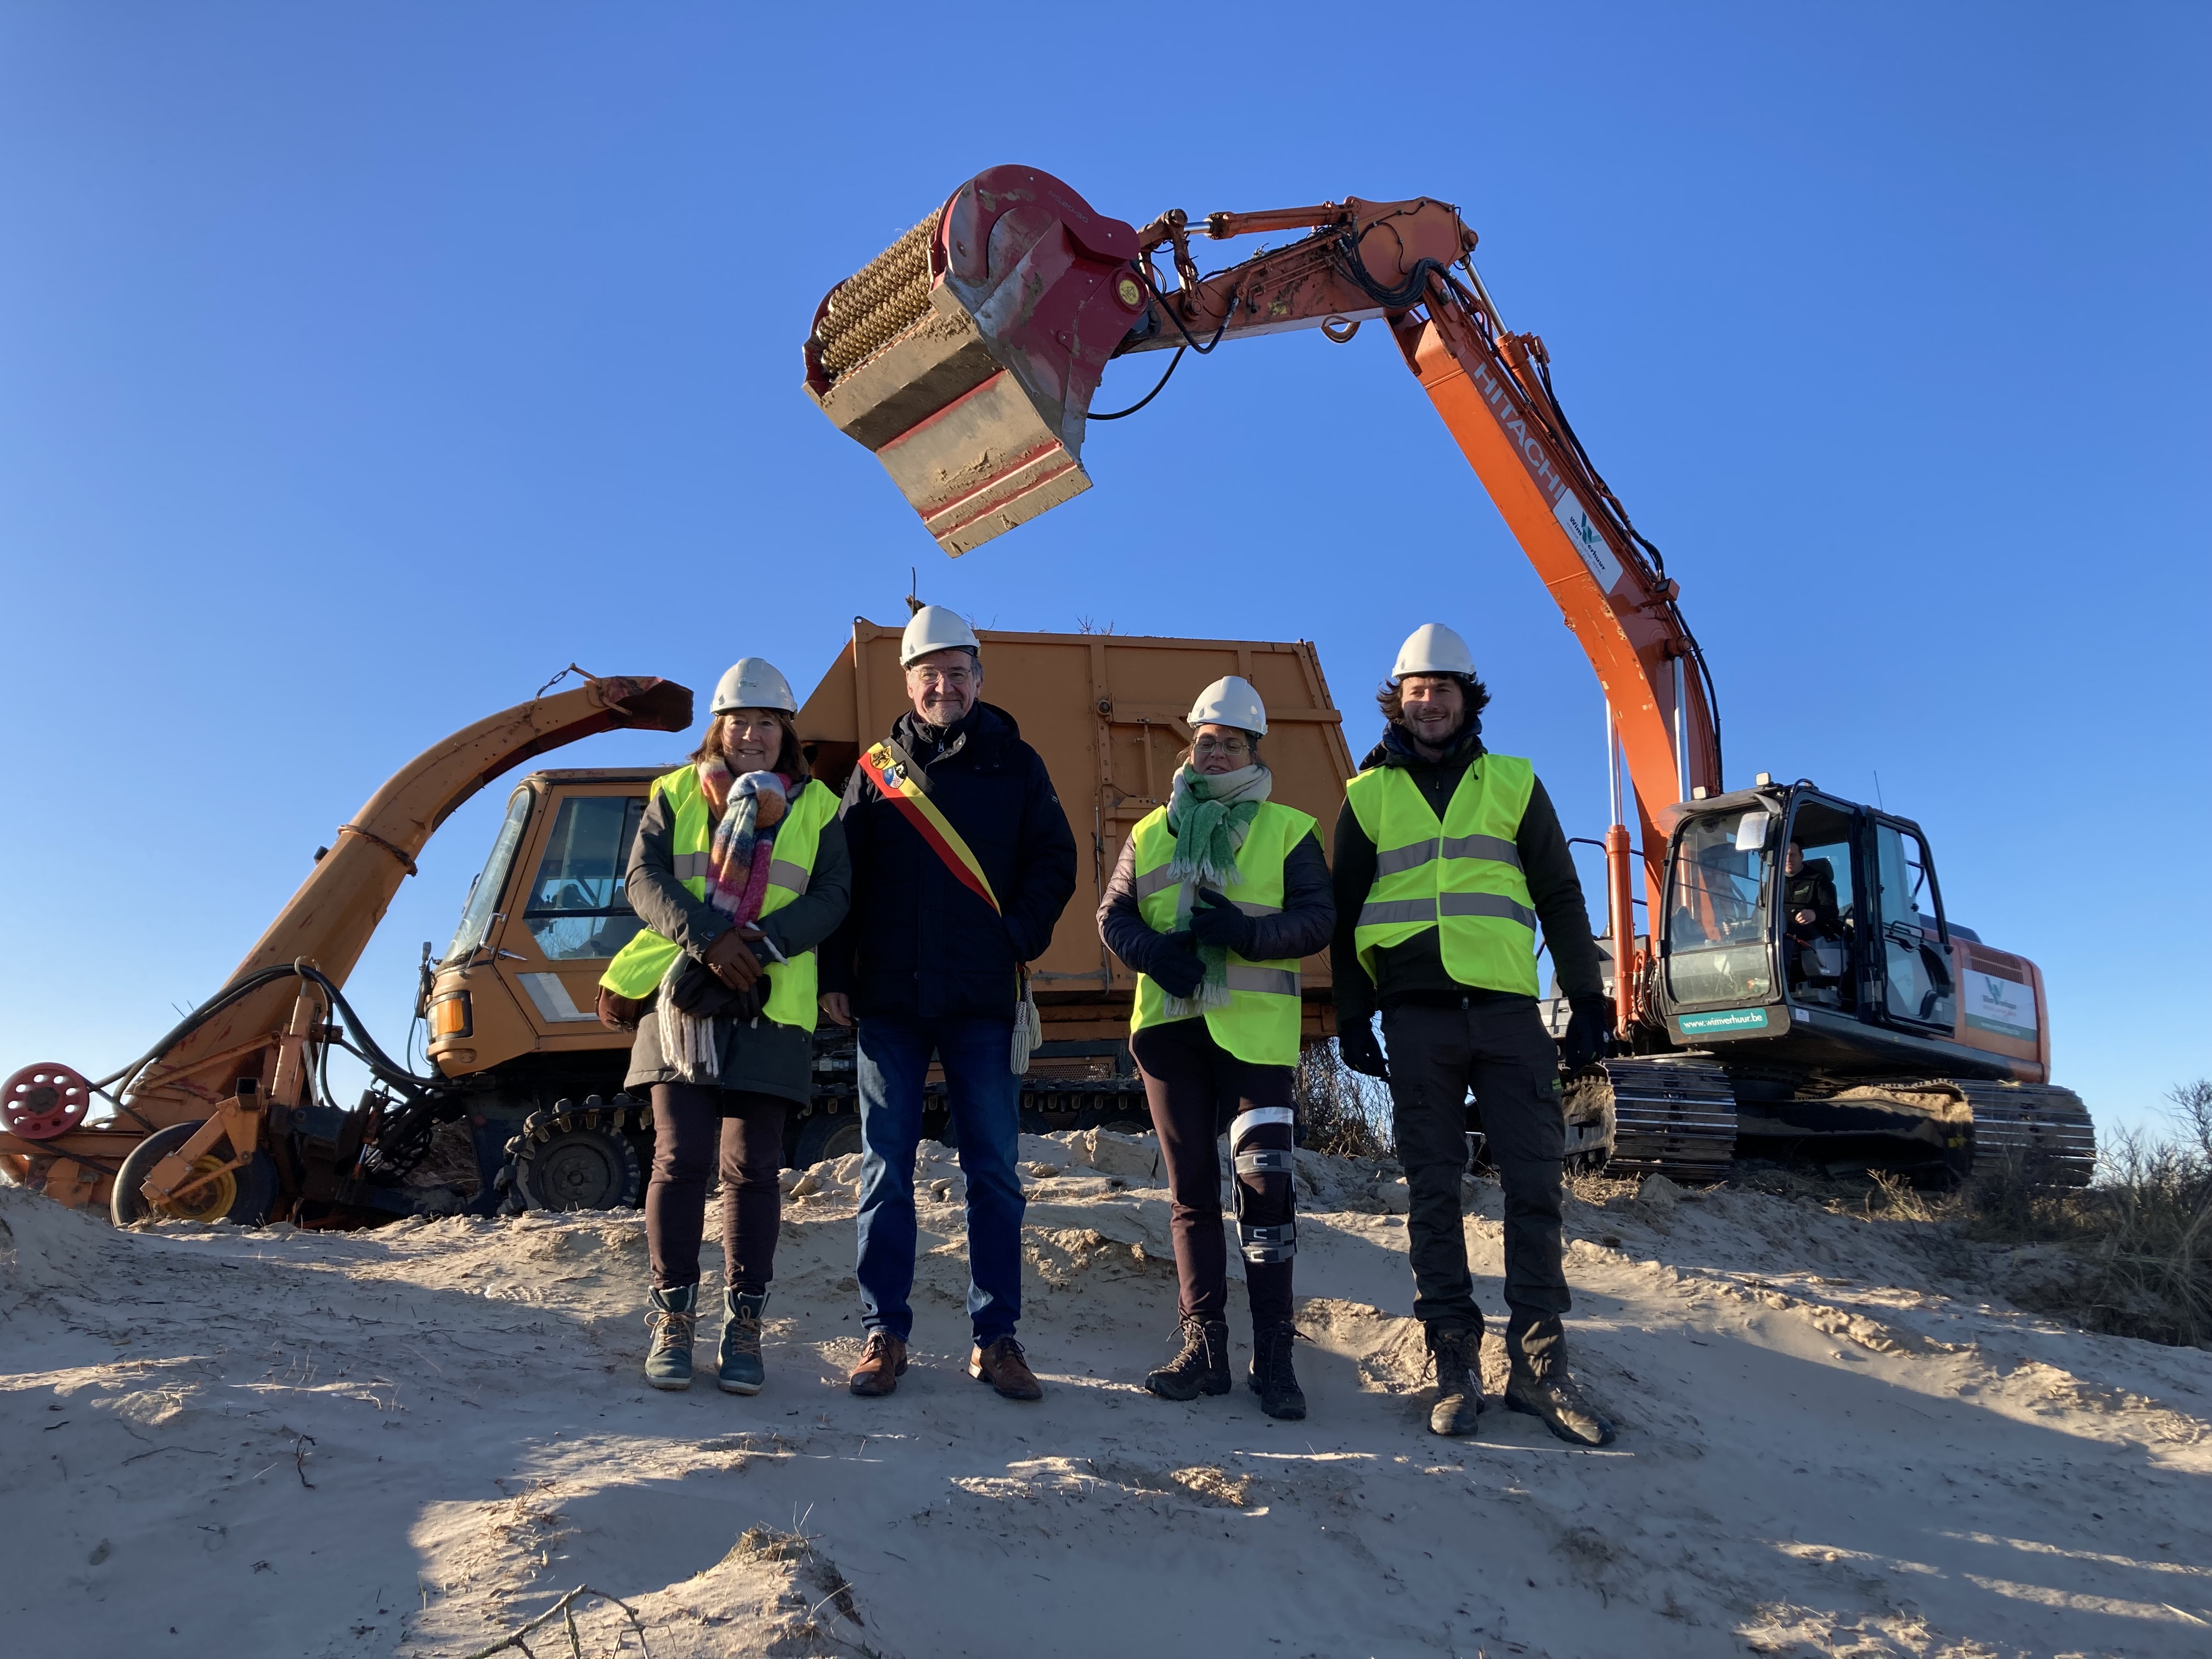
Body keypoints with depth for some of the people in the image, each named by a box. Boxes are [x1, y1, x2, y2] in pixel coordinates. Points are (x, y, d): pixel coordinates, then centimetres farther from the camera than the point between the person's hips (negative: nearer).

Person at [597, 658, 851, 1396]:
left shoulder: (815, 807, 10)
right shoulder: (676, 794, 11)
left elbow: (833, 894, -1)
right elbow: (644, 878, -1)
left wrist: (763, 944, -17)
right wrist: (708, 938, -18)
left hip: (770, 1006, 0)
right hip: (681, 997, 0)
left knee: (753, 1166, 1)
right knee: (680, 1157, -3)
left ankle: (744, 1326, 9)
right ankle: (673, 1319, 8)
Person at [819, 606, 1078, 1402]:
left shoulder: (1014, 763, 9)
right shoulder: (876, 769, 11)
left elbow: (1054, 860, 6)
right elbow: (840, 875, 8)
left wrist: (1019, 936, -9)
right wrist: (833, 974, -1)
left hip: (982, 999, 0)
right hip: (889, 996, 1)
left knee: (993, 1171, 3)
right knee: (886, 1169, 4)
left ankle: (996, 1338, 11)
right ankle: (885, 1334, 12)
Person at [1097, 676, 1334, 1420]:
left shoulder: (1288, 829, 8)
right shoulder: (1151, 833, 17)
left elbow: (1318, 918, -2)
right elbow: (1113, 915, 13)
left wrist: (1248, 932, -19)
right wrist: (1153, 949, -9)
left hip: (1254, 1027, -3)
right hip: (1169, 1024, 3)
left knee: (1265, 1181, -10)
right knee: (1191, 1186, 7)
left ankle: (1274, 1354, -1)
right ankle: (1204, 1348, 14)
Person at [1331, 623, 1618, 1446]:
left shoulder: (1512, 782, 13)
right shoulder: (1368, 794, 12)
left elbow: (1559, 897, 13)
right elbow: (1347, 915, 12)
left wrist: (1587, 998, 6)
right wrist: (1352, 1018, 5)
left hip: (1508, 1007, 1)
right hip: (1417, 1013, 0)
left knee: (1533, 1184, -1)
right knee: (1433, 1188, 2)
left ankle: (1539, 1363, 7)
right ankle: (1455, 1362, 9)